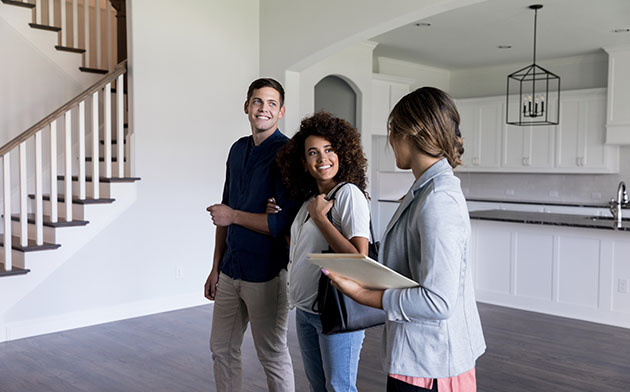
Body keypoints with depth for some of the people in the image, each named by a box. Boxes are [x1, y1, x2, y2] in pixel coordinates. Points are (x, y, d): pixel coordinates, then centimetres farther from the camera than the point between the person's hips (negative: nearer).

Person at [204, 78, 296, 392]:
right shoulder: (238, 149, 9)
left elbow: (285, 222, -21)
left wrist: (232, 215, -13)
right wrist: (216, 267, 15)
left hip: (266, 273, -7)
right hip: (230, 270, 7)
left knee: (272, 355, 8)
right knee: (222, 348, 18)